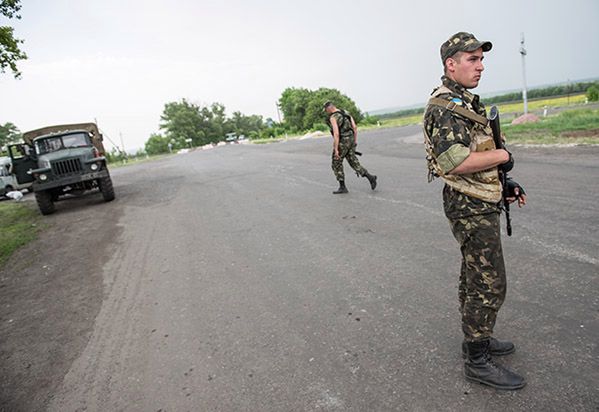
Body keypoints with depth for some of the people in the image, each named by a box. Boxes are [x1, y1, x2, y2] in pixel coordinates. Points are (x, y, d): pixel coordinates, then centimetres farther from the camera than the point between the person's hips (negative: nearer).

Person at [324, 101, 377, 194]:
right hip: (350, 140, 8)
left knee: (336, 164, 6)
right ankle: (370, 177, 1)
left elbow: (336, 134, -24)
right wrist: (355, 140, 15)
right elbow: (355, 127, 10)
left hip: (342, 142, -8)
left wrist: (336, 149, -22)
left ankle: (342, 187, 9)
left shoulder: (333, 118, -16)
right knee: (353, 162, 13)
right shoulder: (346, 113, 11)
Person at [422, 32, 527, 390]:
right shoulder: (445, 107, -18)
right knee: (489, 285, -4)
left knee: (474, 277, 19)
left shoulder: (467, 103, 15)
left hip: (480, 204, 10)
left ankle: (475, 338, 35)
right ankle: (478, 361, 10)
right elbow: (455, 161, -31)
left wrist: (505, 182, 15)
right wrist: (503, 155, -17)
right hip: (472, 208, -10)